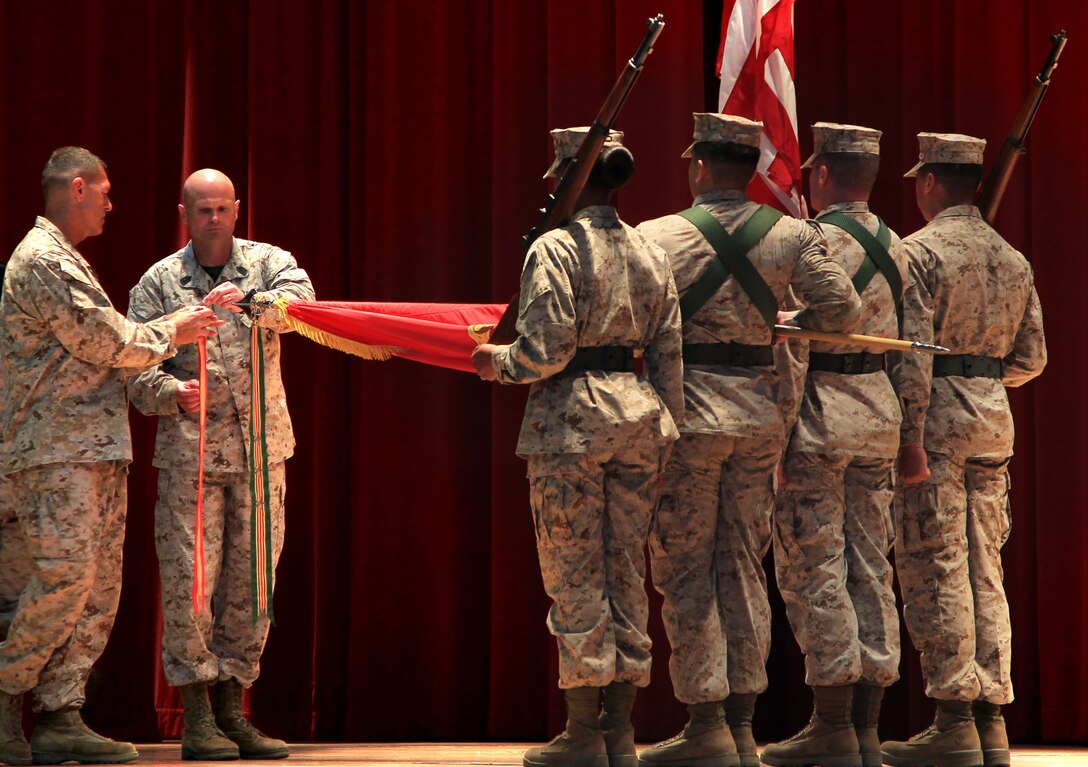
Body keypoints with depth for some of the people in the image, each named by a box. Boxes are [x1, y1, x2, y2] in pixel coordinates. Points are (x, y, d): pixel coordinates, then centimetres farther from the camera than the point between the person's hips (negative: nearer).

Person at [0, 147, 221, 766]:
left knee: (101, 582, 3)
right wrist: (172, 332, 1)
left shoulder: (66, 262, 24)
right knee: (66, 572, -15)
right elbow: (106, 343, -12)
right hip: (56, 448, -10)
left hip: (96, 449, 10)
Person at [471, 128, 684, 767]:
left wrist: (498, 362, 3)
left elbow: (545, 352, -16)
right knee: (627, 573, 9)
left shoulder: (557, 248, -10)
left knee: (575, 575, -1)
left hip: (572, 420, -6)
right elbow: (668, 354, 9)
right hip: (639, 414, 6)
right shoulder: (650, 253, 9)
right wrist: (666, 433, 14)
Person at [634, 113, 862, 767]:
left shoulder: (659, 238, -7)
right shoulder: (792, 235, 2)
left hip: (688, 412, -4)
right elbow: (844, 309, -4)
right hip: (761, 414, 4)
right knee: (742, 566, 10)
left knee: (684, 568, 3)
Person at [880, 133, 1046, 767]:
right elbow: (1031, 357, 14)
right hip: (994, 417, 7)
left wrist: (911, 440, -18)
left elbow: (913, 353, -17)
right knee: (985, 571, 9)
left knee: (935, 571, -5)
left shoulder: (921, 252, -9)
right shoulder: (1012, 258, 12)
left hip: (937, 414, -7)